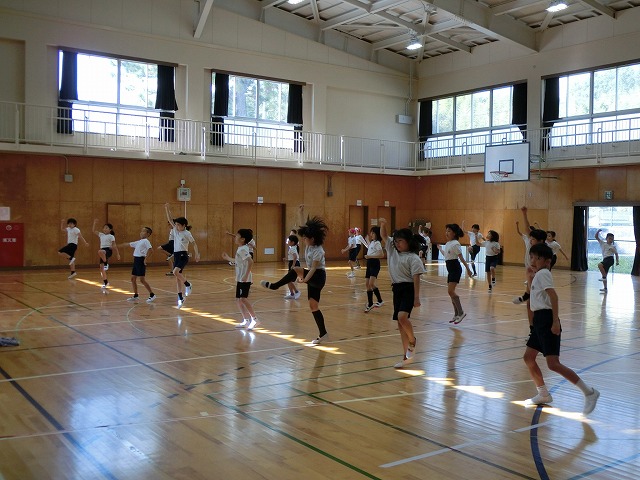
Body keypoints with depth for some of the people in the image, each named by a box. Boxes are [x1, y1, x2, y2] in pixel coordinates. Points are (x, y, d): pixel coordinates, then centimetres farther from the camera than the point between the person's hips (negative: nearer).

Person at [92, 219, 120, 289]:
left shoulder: (111, 236, 0)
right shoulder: (101, 235, 16)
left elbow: (114, 245, -1)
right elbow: (94, 231, 18)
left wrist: (117, 254, -3)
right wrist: (95, 223, 8)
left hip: (108, 250, -7)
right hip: (102, 251, 7)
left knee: (100, 251, -43)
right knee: (101, 267, 3)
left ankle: (106, 263, -25)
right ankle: (105, 282, 12)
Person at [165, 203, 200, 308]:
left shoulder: (187, 233, -7)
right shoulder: (176, 230, 8)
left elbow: (194, 243, -4)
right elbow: (170, 219, 6)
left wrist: (197, 254, -13)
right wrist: (167, 208, -4)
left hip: (183, 255, -7)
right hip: (176, 255, 7)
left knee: (175, 272, -28)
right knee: (178, 276, 7)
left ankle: (187, 285, -4)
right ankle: (180, 298, 13)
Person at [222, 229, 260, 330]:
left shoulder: (242, 249, -15)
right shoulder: (241, 249, 14)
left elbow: (250, 261, -29)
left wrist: (246, 275, -30)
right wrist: (228, 258, 34)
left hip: (244, 279, -10)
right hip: (240, 278, 10)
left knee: (243, 299, -16)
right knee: (238, 299, 12)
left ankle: (255, 319, -12)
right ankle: (246, 320, 19)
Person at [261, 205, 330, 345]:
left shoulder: (318, 251, -18)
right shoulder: (309, 244, 4)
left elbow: (313, 267, -24)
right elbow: (303, 227, 11)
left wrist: (305, 279, -31)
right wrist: (301, 213, 7)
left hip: (318, 277, -9)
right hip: (312, 277, 9)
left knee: (295, 270, -24)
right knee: (313, 306, 6)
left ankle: (274, 286, -12)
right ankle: (323, 334, 9)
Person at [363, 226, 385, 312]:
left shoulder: (377, 243, -11)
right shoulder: (371, 242, 14)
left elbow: (382, 255, -21)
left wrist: (370, 256, -22)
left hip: (375, 264, -9)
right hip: (369, 264, 9)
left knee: (371, 284, -23)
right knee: (368, 284, 7)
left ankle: (380, 300, -9)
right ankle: (370, 304, 14)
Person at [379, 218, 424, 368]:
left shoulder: (413, 258, -9)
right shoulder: (392, 250, 11)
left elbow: (416, 278, -12)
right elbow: (384, 236, 13)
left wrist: (416, 297, -16)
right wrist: (383, 225, -7)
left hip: (408, 289, -7)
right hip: (397, 288, 7)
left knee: (402, 316, -30)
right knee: (400, 323, 8)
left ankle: (412, 341, -1)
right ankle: (407, 356, 15)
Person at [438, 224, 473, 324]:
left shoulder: (455, 244, -12)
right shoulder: (447, 244, 13)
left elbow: (461, 257, -15)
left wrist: (468, 268, -17)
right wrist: (440, 248, 33)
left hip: (455, 269, -9)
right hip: (450, 269, 9)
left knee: (450, 291, -16)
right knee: (451, 292, 10)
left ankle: (461, 312, -9)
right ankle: (456, 314, 19)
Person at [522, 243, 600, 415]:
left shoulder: (543, 273, -11)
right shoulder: (538, 274, 18)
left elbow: (553, 296, -22)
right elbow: (535, 293, 29)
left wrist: (555, 321, -28)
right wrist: (529, 278, 18)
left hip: (547, 320, -10)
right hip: (540, 320, 10)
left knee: (553, 364, -14)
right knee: (528, 357, 13)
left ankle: (589, 392, -6)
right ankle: (543, 394, 24)